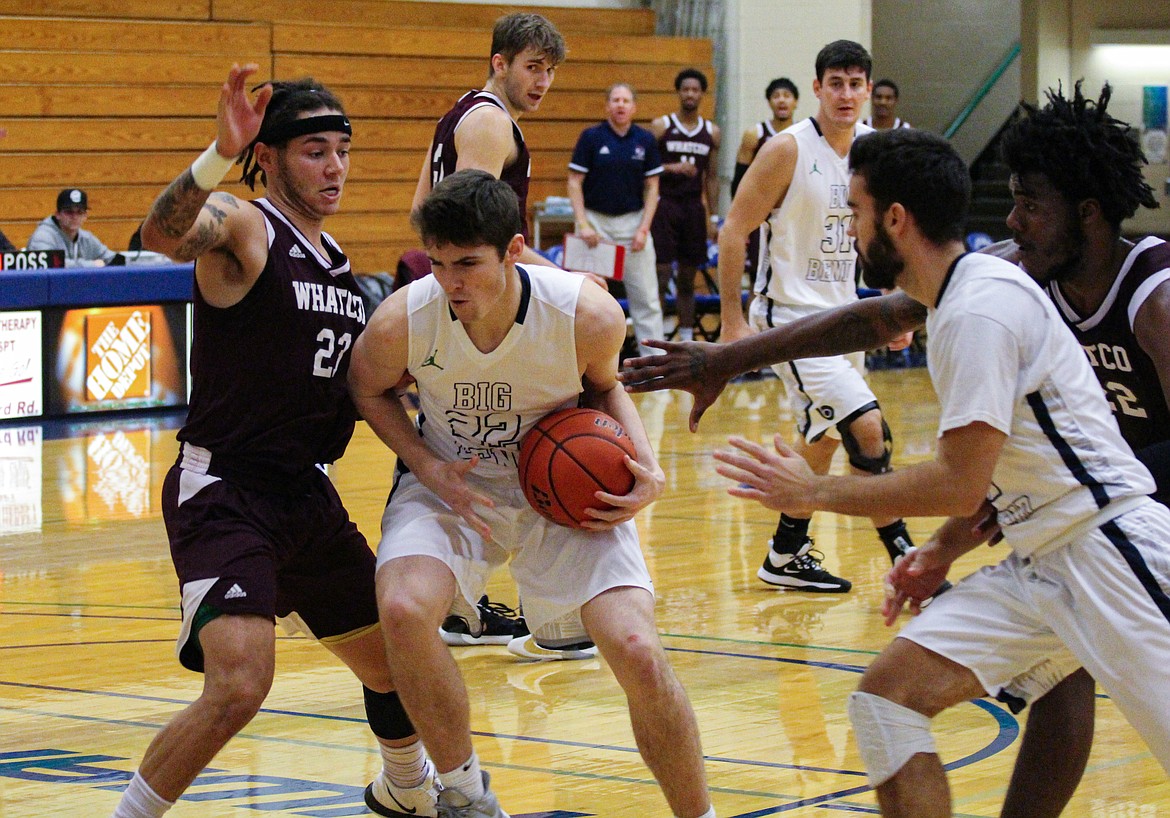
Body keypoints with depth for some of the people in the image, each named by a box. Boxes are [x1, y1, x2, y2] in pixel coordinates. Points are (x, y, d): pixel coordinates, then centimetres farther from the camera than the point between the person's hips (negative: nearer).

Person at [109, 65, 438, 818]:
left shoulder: (339, 261, 14)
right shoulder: (241, 227, -11)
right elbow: (164, 236, -36)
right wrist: (219, 157, -53)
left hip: (307, 494, 8)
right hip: (224, 493, -8)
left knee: (398, 658, 20)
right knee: (238, 687, -24)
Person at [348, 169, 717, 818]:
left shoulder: (588, 315, -25)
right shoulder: (401, 321, -24)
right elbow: (367, 390, 0)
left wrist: (646, 469, -15)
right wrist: (427, 466, -15)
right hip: (452, 485, 1)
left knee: (638, 652, -17)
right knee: (403, 609, -29)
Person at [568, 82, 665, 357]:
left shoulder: (646, 140, 2)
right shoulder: (590, 137, -3)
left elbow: (652, 187, 5)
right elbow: (575, 182, -2)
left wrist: (643, 229, -5)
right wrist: (583, 224, -12)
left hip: (633, 222, 1)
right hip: (596, 221, -1)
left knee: (646, 296, 0)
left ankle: (654, 356, 5)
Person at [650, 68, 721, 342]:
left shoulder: (712, 132, 9)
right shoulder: (661, 126, -2)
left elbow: (712, 178, 11)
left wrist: (713, 218, 7)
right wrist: (673, 168, -19)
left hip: (694, 207, 4)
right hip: (665, 204, -4)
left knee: (688, 279, 8)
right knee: (661, 275, -9)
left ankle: (687, 340, 14)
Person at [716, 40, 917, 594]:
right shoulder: (788, 150, -16)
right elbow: (735, 230, -12)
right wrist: (731, 318, -14)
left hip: (842, 313, 8)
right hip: (792, 315, -8)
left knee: (823, 439, 18)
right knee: (868, 428, -17)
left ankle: (787, 556, 32)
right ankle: (904, 558, -11)